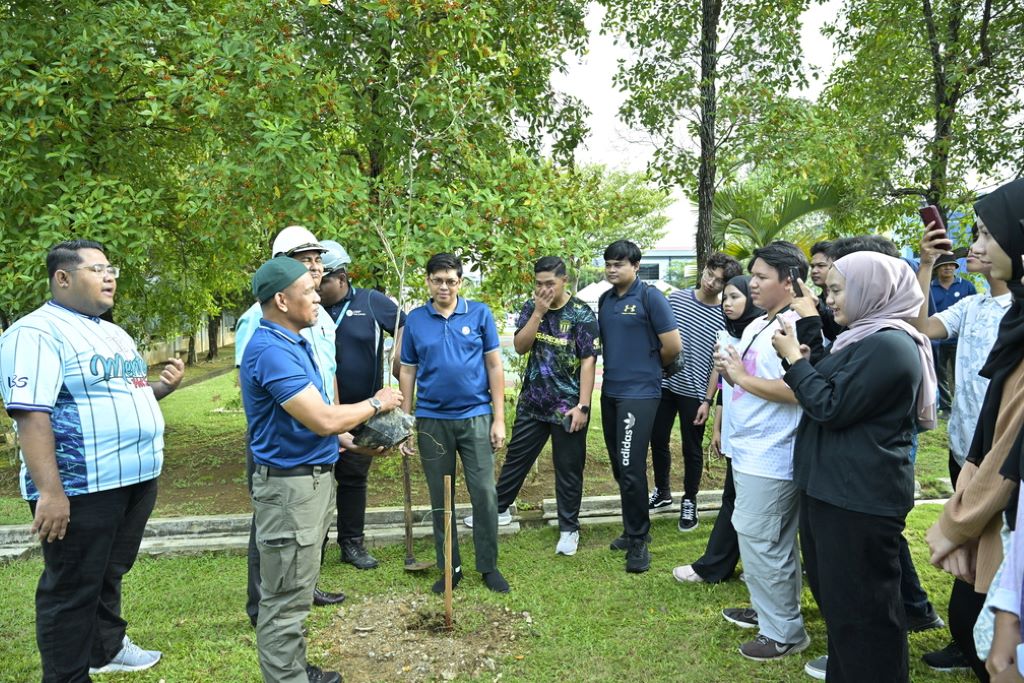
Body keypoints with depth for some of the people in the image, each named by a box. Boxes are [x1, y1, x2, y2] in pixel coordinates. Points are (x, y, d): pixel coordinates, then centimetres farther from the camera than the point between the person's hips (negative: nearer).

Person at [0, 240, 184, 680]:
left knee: (110, 575, 23)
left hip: (137, 479, 9)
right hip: (81, 488, -9)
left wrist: (161, 387, 4)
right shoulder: (37, 333, -13)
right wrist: (50, 492, -27)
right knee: (72, 588, 5)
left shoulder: (113, 333, 16)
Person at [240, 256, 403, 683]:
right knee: (285, 597, 3)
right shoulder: (271, 349, -23)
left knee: (295, 591, 21)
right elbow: (324, 420, -27)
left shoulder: (293, 342, 10)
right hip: (290, 486, -11)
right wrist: (376, 404, -12)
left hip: (311, 477, 11)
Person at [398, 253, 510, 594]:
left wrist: (499, 419, -3)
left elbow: (494, 366, 0)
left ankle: (489, 566, 17)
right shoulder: (415, 320, 3)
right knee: (440, 500, 10)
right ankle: (450, 568, 24)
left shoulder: (479, 313, -1)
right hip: (432, 421, 2)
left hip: (475, 416, -1)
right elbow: (408, 372, 7)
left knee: (485, 494, 0)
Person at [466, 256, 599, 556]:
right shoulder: (531, 308, 3)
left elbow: (588, 362, -12)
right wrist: (539, 312, -16)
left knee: (568, 468, 7)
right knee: (516, 458, 16)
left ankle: (569, 528, 22)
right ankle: (499, 509, 34)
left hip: (567, 407, -4)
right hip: (532, 403, 4)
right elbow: (520, 346, -6)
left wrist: (582, 406, -16)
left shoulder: (582, 314, -10)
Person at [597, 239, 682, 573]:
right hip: (610, 392, 7)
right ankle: (634, 529, 29)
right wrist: (616, 368, 11)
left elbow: (673, 346, -10)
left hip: (639, 394, -7)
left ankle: (638, 541, 8)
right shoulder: (604, 299, 10)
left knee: (631, 468, -7)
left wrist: (651, 368, 5)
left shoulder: (650, 298, -10)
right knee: (619, 467, 14)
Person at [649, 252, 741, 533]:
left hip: (694, 392, -3)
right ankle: (662, 491, 35)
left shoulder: (725, 316, -8)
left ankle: (689, 502, 26)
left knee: (692, 449, 9)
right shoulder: (676, 297, 0)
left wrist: (708, 400, -8)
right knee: (658, 441, 14)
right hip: (663, 384, 3)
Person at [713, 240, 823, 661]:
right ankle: (769, 610, 36)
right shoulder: (755, 327, 13)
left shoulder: (802, 327, -17)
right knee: (772, 541, 21)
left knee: (759, 541, -2)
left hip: (771, 457, -10)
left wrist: (742, 377, -19)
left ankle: (785, 632, 13)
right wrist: (729, 373, 2)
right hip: (750, 452, 10)